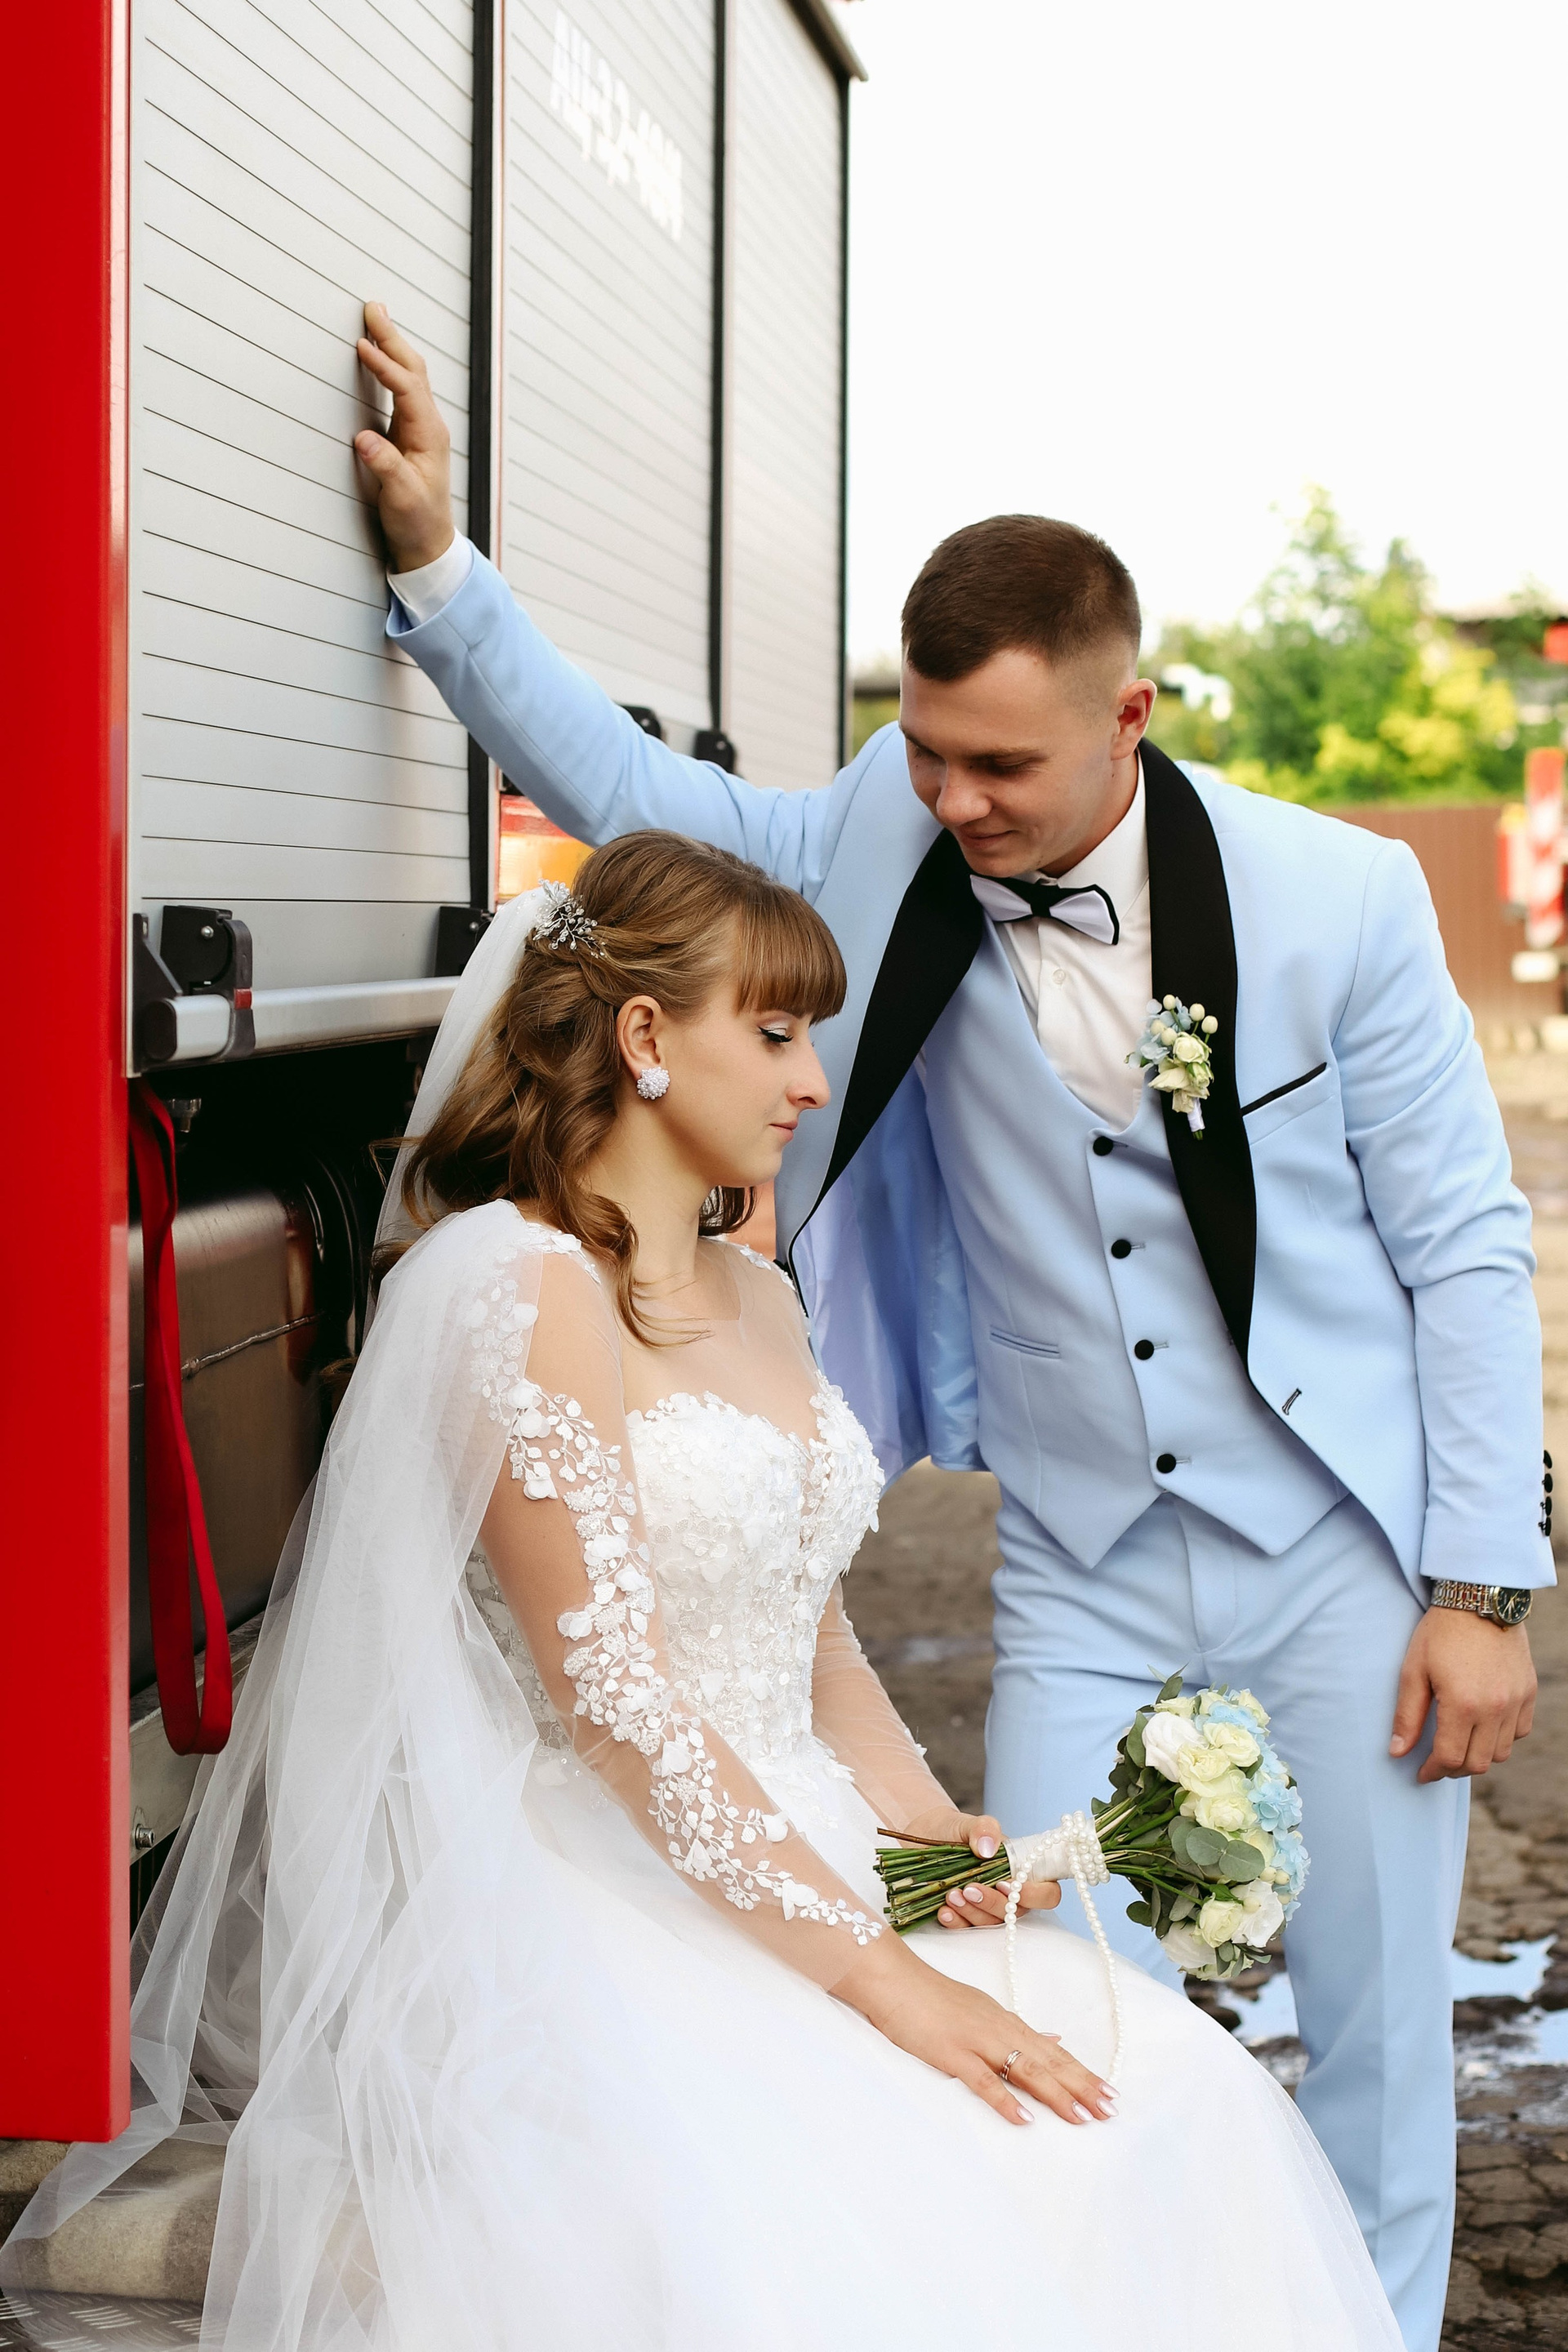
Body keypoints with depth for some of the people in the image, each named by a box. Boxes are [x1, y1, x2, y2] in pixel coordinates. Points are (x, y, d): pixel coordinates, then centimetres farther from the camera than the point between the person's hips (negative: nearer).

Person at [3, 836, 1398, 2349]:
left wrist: (939, 1832, -1)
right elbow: (613, 1695, -17)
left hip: (791, 1857, 8)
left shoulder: (762, 1298, 17)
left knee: (1174, 2101, -14)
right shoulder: (520, 1281, -10)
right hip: (597, 1909, -8)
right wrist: (884, 1978, -19)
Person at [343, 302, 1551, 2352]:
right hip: (1081, 1580, 2)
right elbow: (630, 790, 8)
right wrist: (437, 564, -1)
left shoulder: (1342, 900, -11)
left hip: (1346, 1562, -2)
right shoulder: (887, 858, -4)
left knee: (1378, 2044, 8)